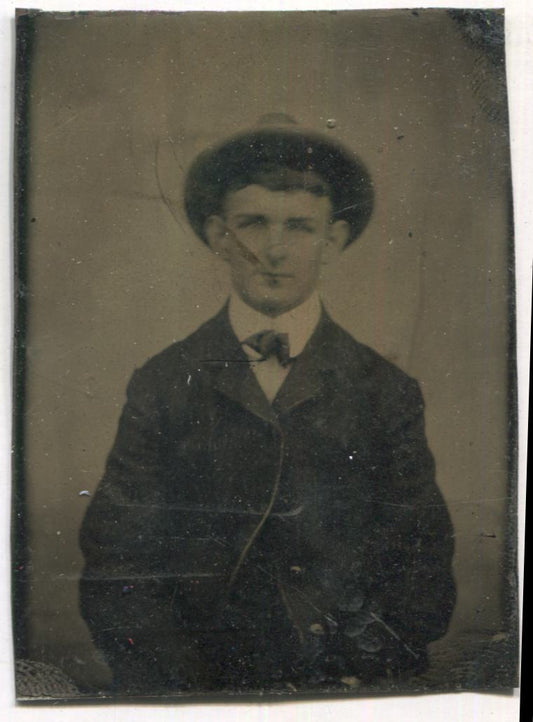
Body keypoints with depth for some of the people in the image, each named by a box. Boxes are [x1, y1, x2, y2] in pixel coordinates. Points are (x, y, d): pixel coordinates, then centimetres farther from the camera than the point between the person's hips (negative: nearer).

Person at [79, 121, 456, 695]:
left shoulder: (389, 393, 3)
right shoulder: (161, 385, 3)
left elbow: (425, 580, 5)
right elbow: (114, 571, 1)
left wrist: (358, 679, -10)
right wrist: (188, 691, -12)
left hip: (355, 692, 0)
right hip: (196, 683, 0)